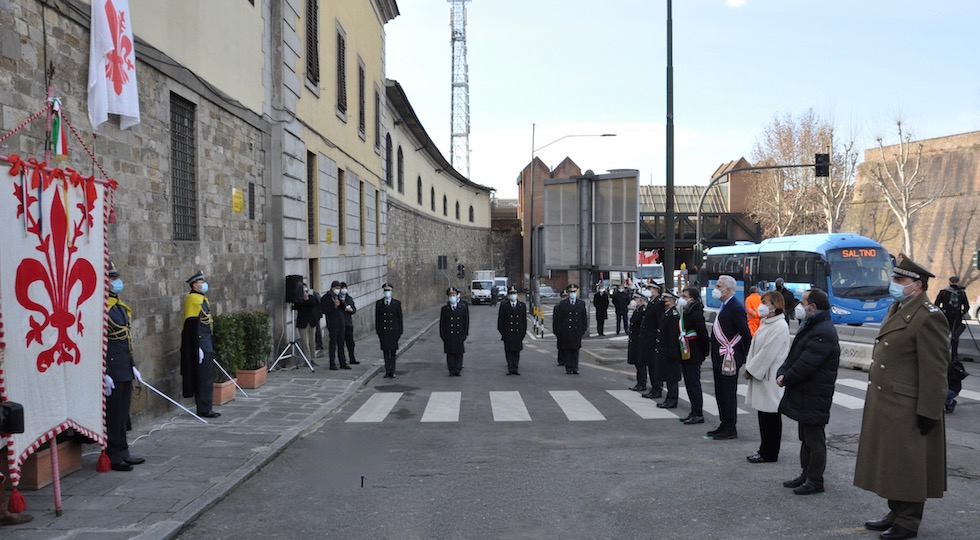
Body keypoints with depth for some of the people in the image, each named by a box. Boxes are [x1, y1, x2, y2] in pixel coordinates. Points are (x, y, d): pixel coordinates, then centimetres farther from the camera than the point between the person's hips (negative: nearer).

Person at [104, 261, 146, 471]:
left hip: (124, 370, 9)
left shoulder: (120, 307, 14)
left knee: (123, 414, 15)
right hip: (111, 370, -9)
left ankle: (123, 452, 24)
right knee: (113, 414, -1)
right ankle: (113, 456, 8)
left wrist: (132, 366, 19)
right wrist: (104, 374, -21)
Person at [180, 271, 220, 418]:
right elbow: (192, 327, -20)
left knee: (206, 377, 13)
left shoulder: (202, 299, 15)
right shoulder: (193, 300, -16)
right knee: (205, 377, -6)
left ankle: (205, 407, 19)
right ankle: (204, 409, -1)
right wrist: (198, 348, -22)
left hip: (206, 343, 10)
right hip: (200, 344, -10)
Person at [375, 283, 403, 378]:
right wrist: (378, 331, 0)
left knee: (393, 352, 3)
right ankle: (387, 372, 6)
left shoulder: (397, 303, 2)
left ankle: (392, 372, 8)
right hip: (383, 331, 1)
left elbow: (400, 318, 4)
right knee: (385, 352, 3)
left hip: (393, 331, 0)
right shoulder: (378, 303, 4)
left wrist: (400, 331, -1)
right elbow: (377, 318, 5)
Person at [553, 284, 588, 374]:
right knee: (567, 350, 1)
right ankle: (568, 368, 8)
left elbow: (584, 318, 11)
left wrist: (584, 329, 4)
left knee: (575, 350, 4)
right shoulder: (562, 304, 2)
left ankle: (575, 368, 9)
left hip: (577, 332, 1)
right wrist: (559, 331, -4)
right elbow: (558, 319, 1)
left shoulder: (581, 304, 8)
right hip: (565, 332, -1)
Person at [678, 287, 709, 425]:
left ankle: (698, 414, 3)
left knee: (694, 384, -3)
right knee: (689, 384, 14)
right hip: (685, 355, 9)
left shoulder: (696, 313, -17)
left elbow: (703, 334, -20)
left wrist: (703, 352, -11)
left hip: (693, 356, -9)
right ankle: (694, 412, 21)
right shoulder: (685, 312, 12)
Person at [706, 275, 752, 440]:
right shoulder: (725, 306, 14)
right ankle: (725, 426, 24)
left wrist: (745, 357, -10)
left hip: (729, 360, -10)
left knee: (728, 394, -2)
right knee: (720, 394, 15)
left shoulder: (736, 308, -17)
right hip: (719, 358, 10)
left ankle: (730, 429, 6)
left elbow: (747, 335, -17)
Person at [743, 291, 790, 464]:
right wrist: (749, 368, 7)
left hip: (770, 378, -9)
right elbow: (755, 347, 16)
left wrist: (751, 370, -14)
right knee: (763, 415, 15)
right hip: (760, 374, 9)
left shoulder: (779, 327, -17)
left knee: (771, 416, 0)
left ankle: (769, 454, 9)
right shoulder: (766, 323, 13)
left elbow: (767, 353, -20)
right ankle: (764, 450, 24)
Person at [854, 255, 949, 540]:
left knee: (908, 467, 3)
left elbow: (935, 370, -19)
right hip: (886, 404, 9)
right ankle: (895, 514, 29)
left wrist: (928, 412, -19)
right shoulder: (896, 309, 13)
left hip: (908, 409, -9)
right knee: (889, 464, 17)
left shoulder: (929, 317, -17)